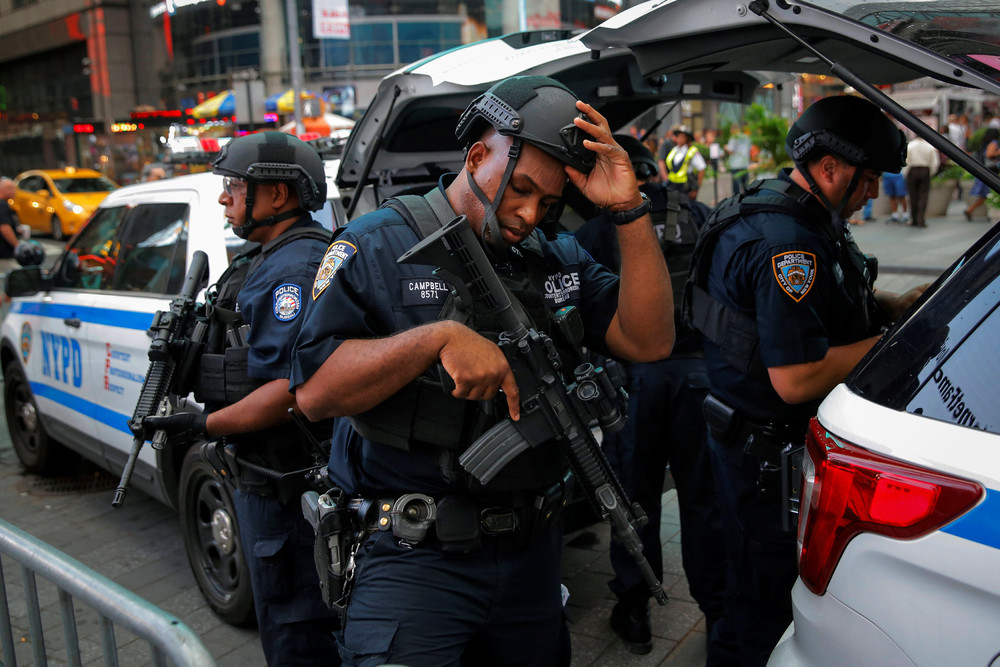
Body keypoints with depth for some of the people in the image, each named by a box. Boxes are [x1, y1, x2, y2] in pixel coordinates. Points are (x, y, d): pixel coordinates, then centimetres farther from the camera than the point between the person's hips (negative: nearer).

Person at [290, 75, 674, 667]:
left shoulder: (561, 259, 8)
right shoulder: (377, 246, -6)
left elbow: (649, 342, -5)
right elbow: (314, 392, -15)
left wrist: (630, 210, -13)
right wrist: (439, 337, -27)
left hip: (533, 551, 5)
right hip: (415, 557, -5)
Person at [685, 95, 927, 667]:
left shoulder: (799, 218, 8)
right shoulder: (786, 243, -27)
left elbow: (829, 302, 24)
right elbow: (797, 379, -30)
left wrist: (896, 306, 6)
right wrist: (893, 340, -19)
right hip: (770, 451, -10)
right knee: (770, 597, 6)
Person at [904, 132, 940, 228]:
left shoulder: (909, 146, -5)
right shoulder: (930, 146, -2)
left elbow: (906, 162, -6)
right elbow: (935, 162, 0)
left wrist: (905, 173, 3)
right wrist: (931, 173, 13)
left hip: (912, 171, 0)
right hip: (925, 171, 0)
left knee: (913, 197, 7)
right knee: (923, 197, 1)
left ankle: (914, 220, 10)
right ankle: (921, 220, -6)